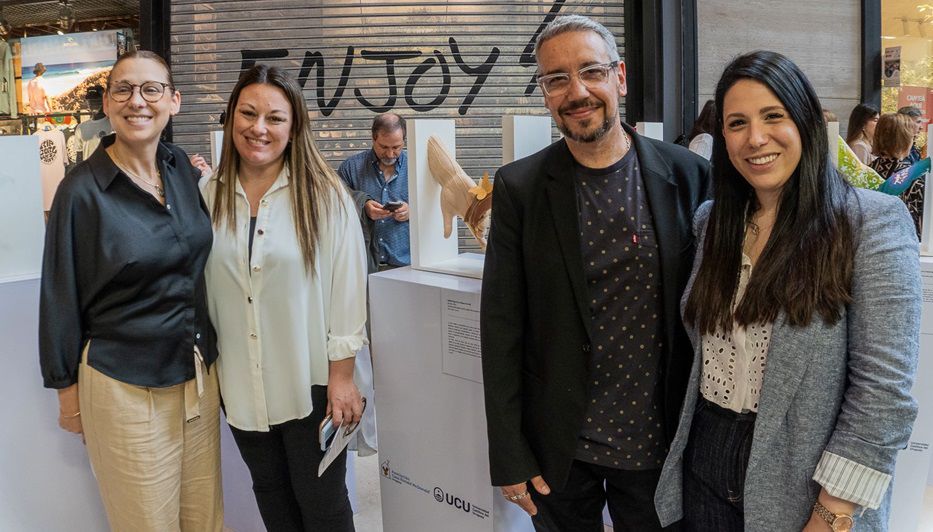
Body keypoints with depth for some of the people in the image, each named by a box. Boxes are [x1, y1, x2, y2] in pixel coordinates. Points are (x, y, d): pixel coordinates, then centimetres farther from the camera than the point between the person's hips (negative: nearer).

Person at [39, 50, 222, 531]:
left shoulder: (183, 168, 2)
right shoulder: (83, 189, -13)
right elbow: (61, 296, -6)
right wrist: (67, 389, -1)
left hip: (199, 374, 5)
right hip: (125, 385, -5)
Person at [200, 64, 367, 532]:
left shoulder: (323, 195, -10)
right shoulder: (207, 194, -2)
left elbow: (347, 289, -9)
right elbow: (197, 284, 6)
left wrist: (342, 375, -9)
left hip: (311, 382, -3)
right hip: (240, 383, 4)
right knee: (270, 494, 22)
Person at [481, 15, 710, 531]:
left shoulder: (686, 174, -6)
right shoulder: (519, 187, -7)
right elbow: (501, 328, -6)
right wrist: (508, 456, -6)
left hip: (659, 438, 1)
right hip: (559, 446, 0)